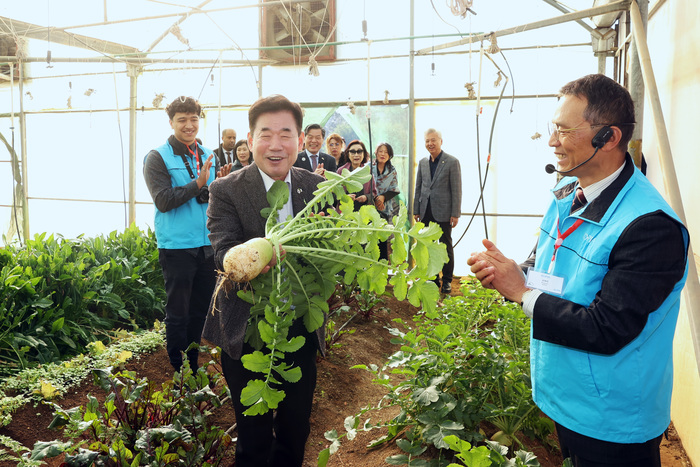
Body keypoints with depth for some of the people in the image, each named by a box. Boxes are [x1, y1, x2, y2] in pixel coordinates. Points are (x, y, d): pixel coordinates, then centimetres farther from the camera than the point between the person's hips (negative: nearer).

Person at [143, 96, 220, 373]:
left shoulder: (208, 156, 11)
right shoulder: (158, 158, -5)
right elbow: (163, 200, -15)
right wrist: (198, 184, -18)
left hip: (208, 245, 5)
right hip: (177, 247, -5)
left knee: (201, 310, 15)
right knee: (178, 313, 5)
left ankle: (194, 365, 31)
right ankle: (177, 371, 20)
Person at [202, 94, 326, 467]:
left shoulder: (317, 187, 2)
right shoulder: (226, 191, -8)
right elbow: (223, 254, -20)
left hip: (301, 329, 3)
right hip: (247, 333, -3)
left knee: (296, 431, 20)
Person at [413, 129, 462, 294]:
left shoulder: (452, 162, -6)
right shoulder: (422, 162, 10)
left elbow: (456, 190, -7)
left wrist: (455, 214, -11)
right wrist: (416, 210, 10)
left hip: (443, 212, -5)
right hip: (426, 212, 5)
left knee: (446, 246, 5)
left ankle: (447, 281, 16)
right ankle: (433, 278, 21)